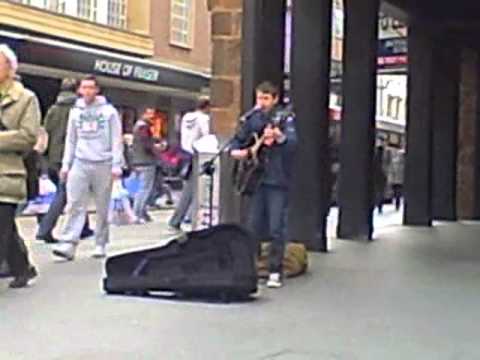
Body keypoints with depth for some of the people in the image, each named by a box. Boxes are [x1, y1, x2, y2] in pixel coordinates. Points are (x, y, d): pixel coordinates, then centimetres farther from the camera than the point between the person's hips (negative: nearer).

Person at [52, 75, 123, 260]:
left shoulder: (108, 111, 1)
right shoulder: (75, 111, 11)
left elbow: (116, 140, -2)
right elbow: (70, 140, 15)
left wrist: (116, 165, -9)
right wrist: (66, 165, 8)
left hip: (103, 164, -2)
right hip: (80, 163, 3)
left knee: (102, 208, 4)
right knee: (74, 205, -7)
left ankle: (100, 244, 13)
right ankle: (68, 244, -11)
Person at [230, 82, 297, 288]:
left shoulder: (285, 118, -6)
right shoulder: (253, 119, 10)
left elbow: (293, 142, -23)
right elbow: (238, 139, 20)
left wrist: (279, 137, -44)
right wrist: (236, 151, -2)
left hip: (278, 181, -5)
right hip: (257, 179, 5)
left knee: (276, 229, -7)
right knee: (252, 226, 9)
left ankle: (275, 272, 0)